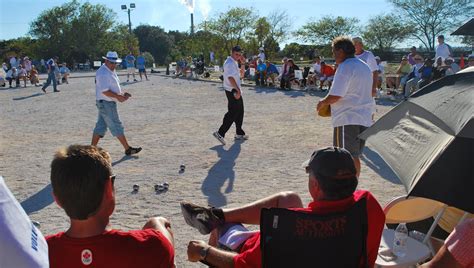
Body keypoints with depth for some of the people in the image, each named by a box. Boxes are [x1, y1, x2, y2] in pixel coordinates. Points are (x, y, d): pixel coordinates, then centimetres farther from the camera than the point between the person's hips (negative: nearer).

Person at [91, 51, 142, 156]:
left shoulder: (111, 71, 15)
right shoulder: (103, 73, -17)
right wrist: (118, 96, -18)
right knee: (116, 126, -4)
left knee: (100, 126, 13)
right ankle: (128, 149, 3)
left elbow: (114, 87, 20)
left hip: (108, 103, 10)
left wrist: (122, 94, 4)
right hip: (105, 103, -10)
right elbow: (104, 91, -23)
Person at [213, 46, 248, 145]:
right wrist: (238, 90, -33)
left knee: (239, 111, 15)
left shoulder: (234, 62, 16)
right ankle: (220, 133, -8)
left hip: (235, 90, 10)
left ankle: (239, 133, 25)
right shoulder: (230, 63, -17)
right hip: (233, 91, -10)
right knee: (232, 113, -9)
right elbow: (230, 77, -29)